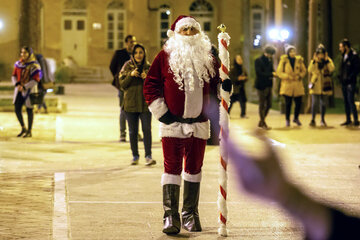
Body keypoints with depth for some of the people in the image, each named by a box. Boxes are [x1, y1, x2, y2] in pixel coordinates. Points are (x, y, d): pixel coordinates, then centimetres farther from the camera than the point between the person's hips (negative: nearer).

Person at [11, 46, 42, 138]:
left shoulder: (34, 66, -14)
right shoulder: (18, 64, 4)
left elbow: (36, 80, -17)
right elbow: (14, 76, 8)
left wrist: (24, 87, -20)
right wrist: (17, 85, -11)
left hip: (29, 90, -5)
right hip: (19, 90, 5)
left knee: (29, 110, 3)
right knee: (17, 109, 4)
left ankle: (29, 132, 14)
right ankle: (23, 129, 23)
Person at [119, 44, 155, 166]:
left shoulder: (148, 67, 4)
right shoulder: (127, 66, 2)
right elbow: (122, 85, -3)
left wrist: (147, 78, -15)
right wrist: (131, 75, -17)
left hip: (145, 103, 0)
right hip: (130, 103, 0)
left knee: (147, 129, -10)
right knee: (133, 131, 6)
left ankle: (148, 156, -11)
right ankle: (135, 156, 15)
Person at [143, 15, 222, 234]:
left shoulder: (208, 57, 8)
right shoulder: (166, 56, -2)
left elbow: (215, 84, 16)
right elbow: (150, 84, -1)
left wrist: (225, 87, -7)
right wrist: (161, 112, -7)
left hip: (199, 124, 3)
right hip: (173, 122, -3)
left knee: (194, 168, 10)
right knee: (172, 168, -4)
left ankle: (191, 214, 20)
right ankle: (171, 216, -3)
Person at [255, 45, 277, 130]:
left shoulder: (269, 60, 12)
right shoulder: (258, 60, -11)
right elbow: (259, 73, -19)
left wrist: (273, 74, -6)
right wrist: (271, 74, -20)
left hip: (269, 85, 8)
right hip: (261, 86, -8)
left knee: (269, 104, 10)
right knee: (262, 105, 0)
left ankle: (261, 122, 23)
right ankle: (263, 123, 9)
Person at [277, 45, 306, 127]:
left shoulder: (299, 60, 5)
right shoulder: (284, 60, -3)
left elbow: (303, 70, 15)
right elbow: (279, 72, -2)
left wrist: (300, 76, -5)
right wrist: (287, 76, -13)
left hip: (298, 85, 3)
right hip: (287, 85, -3)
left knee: (298, 102, 0)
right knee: (288, 103, -3)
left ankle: (296, 118, 22)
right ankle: (287, 120, 13)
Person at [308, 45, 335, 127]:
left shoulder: (328, 61, 5)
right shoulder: (313, 61, 5)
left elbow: (332, 69, -14)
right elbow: (310, 70, -11)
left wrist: (326, 60, -16)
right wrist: (314, 61, -15)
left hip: (325, 85, 1)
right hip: (315, 85, -1)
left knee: (324, 103, 5)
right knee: (314, 103, -9)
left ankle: (323, 120, 15)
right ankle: (313, 120, -4)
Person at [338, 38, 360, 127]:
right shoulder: (343, 56, 14)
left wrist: (349, 78, -18)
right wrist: (340, 76, 7)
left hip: (350, 83, -8)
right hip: (344, 83, 8)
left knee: (350, 101, -11)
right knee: (346, 102, 10)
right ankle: (348, 120, 16)